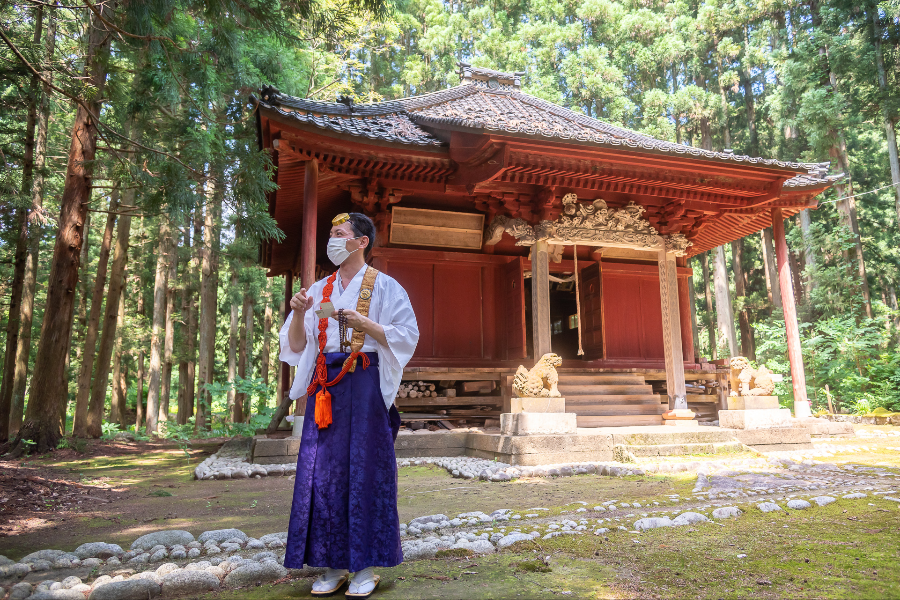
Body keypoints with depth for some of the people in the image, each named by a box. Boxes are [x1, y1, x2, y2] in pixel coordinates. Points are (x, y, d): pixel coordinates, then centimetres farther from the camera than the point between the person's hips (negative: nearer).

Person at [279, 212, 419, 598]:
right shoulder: (319, 291, 15)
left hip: (365, 384, -5)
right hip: (326, 385, 5)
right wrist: (298, 314, -5)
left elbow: (406, 335, -5)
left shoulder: (383, 286, 2)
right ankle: (334, 565, 15)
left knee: (366, 467, -3)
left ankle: (366, 566, 9)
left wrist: (364, 323, -16)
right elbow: (296, 346, 13)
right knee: (324, 469, 3)